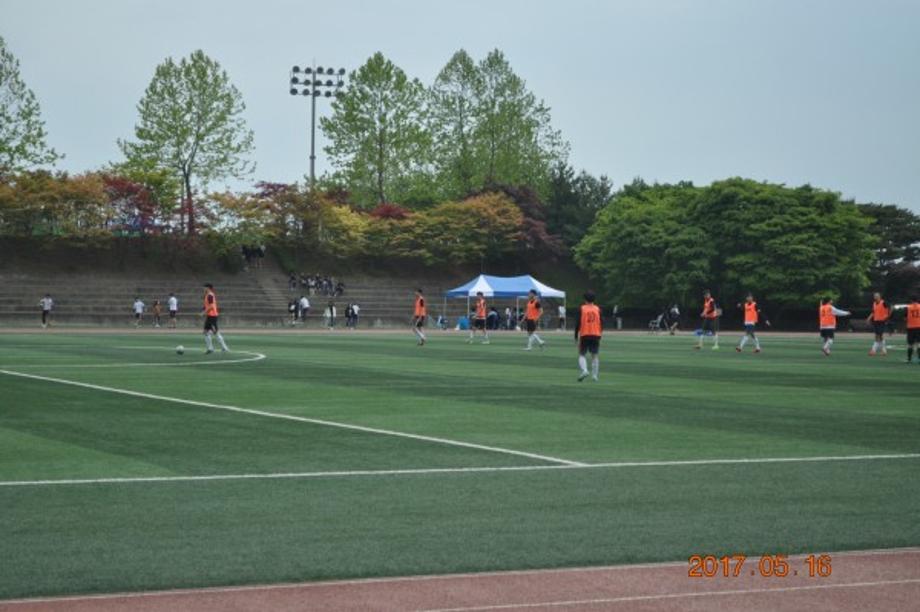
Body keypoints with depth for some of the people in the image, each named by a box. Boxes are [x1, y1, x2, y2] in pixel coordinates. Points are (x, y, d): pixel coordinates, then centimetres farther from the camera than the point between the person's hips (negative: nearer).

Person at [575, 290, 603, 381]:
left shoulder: (581, 309, -3)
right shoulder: (597, 309, 4)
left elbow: (578, 323, -5)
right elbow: (601, 322, 5)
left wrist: (576, 336, 3)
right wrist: (600, 334, 16)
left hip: (584, 335, -2)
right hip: (596, 335, 2)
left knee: (582, 354, 5)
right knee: (595, 356, 9)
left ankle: (584, 370, -19)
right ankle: (594, 375, 6)